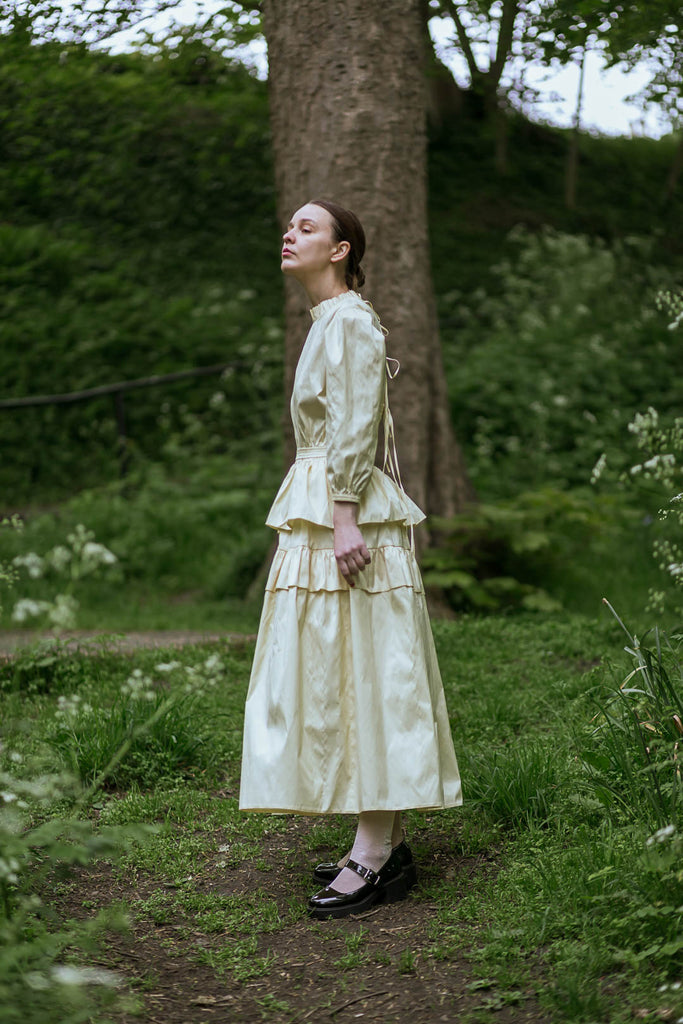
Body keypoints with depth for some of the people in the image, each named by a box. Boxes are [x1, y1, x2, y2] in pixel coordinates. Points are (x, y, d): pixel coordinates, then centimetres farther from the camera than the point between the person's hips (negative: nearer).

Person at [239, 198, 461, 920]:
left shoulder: (349, 321, -10)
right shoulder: (328, 321, 20)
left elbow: (354, 428, -18)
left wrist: (345, 518, -24)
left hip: (345, 511, -10)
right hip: (324, 514, 10)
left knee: (357, 673, -10)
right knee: (339, 677, 9)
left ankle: (375, 856, -8)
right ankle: (384, 843, 14)